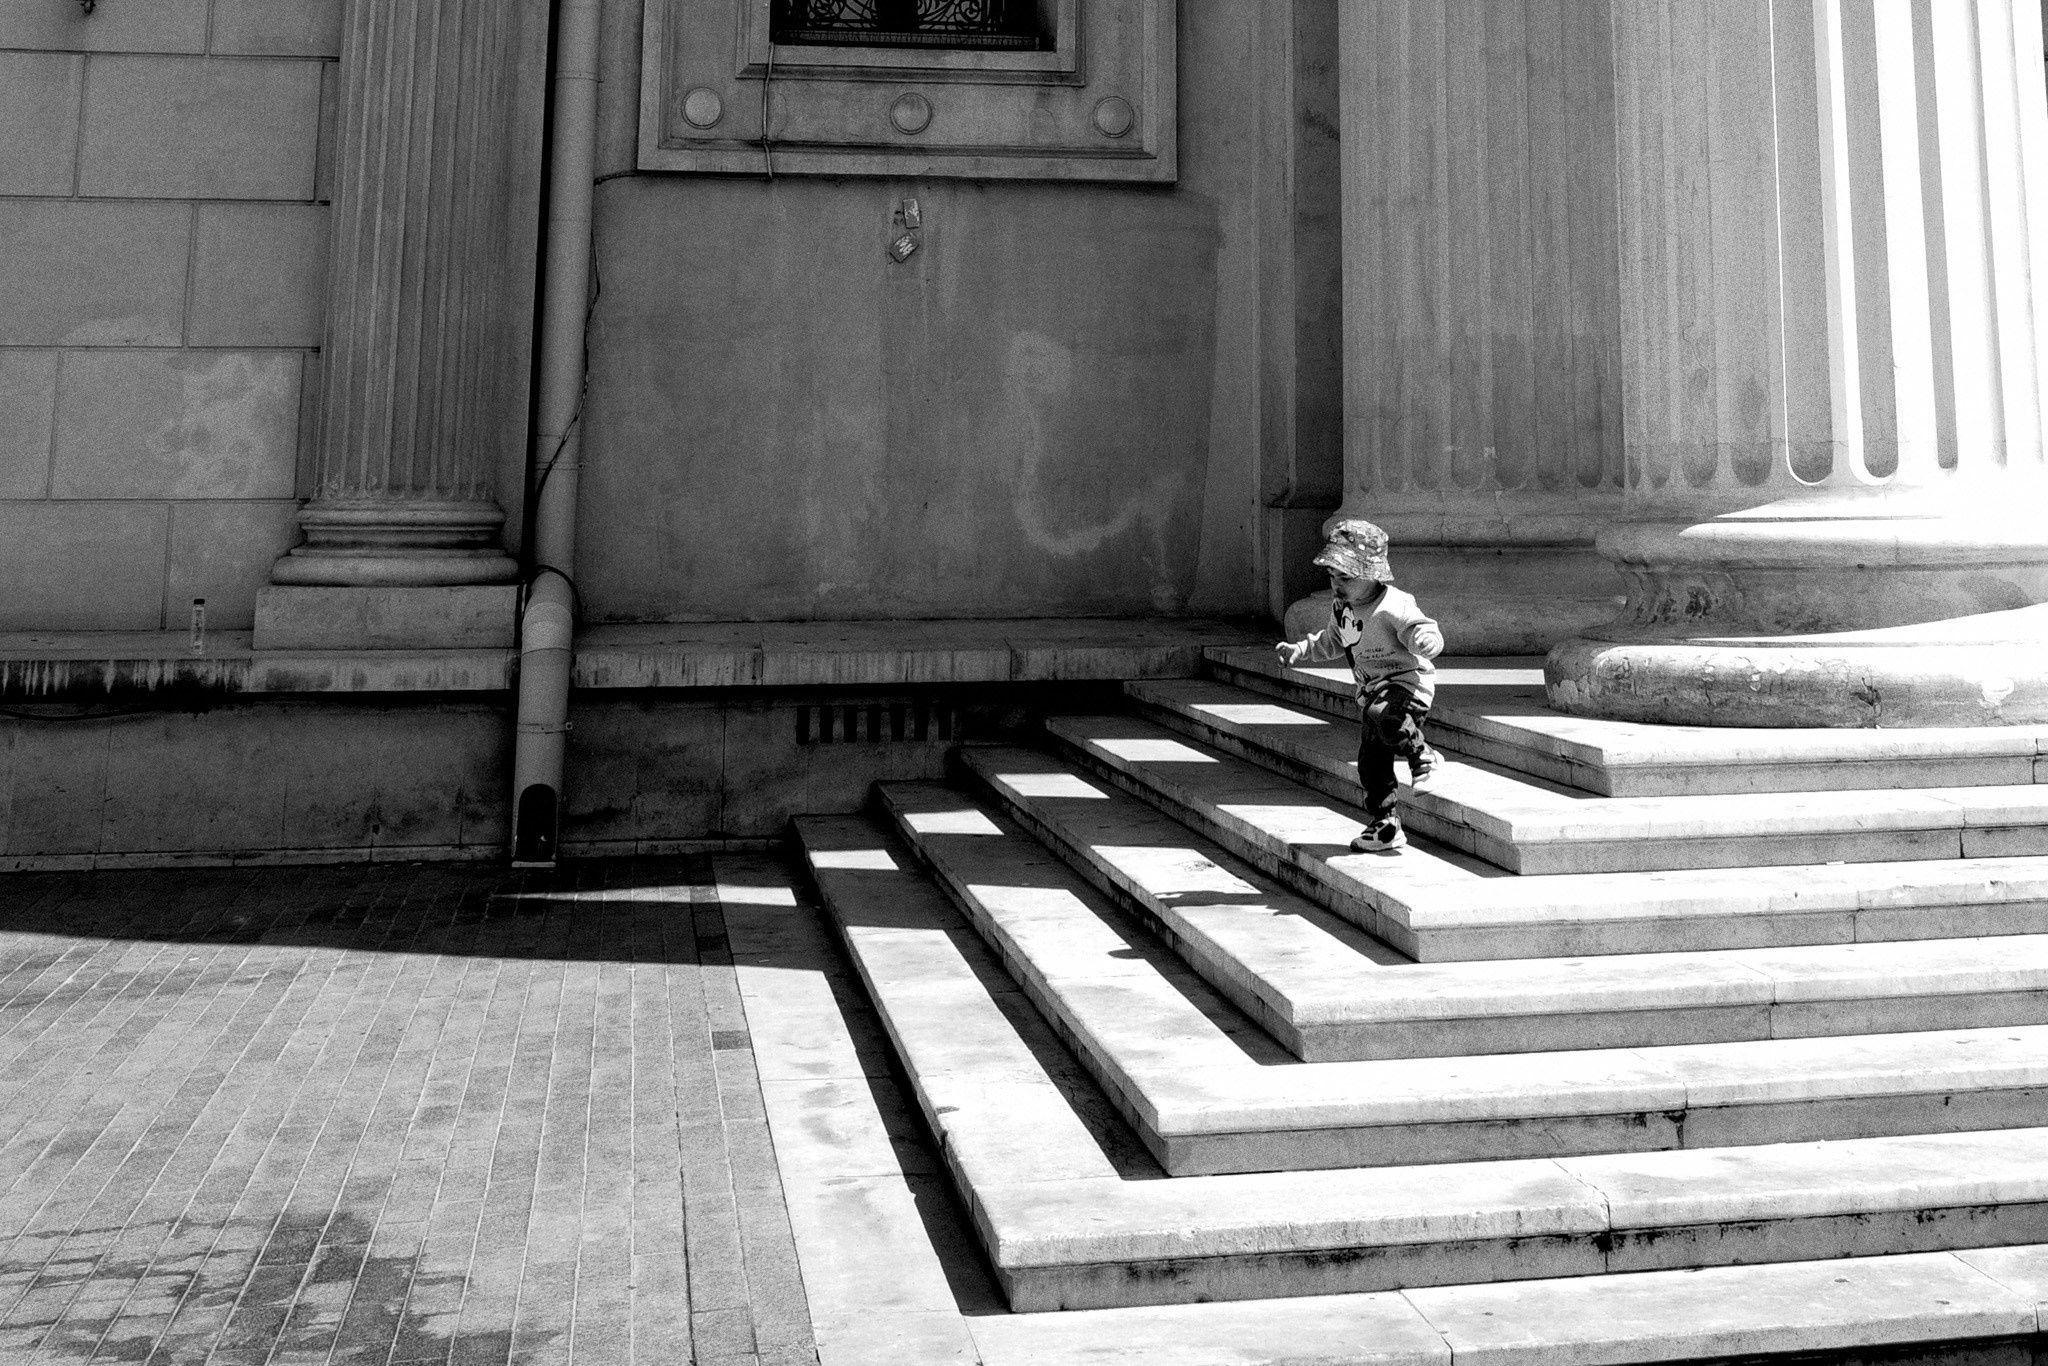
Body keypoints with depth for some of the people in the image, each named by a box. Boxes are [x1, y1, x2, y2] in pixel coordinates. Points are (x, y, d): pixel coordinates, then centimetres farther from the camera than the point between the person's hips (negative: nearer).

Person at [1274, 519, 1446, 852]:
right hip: (1373, 690, 8)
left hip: (1408, 681, -8)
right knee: (1371, 763, 7)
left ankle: (1423, 757, -14)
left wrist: (1426, 639, -46)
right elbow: (1331, 643, 27)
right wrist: (1299, 650, 18)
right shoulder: (1341, 607, 8)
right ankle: (1386, 827, 19)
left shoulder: (1394, 606, -19)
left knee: (1384, 716, -39)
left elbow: (1429, 636, -24)